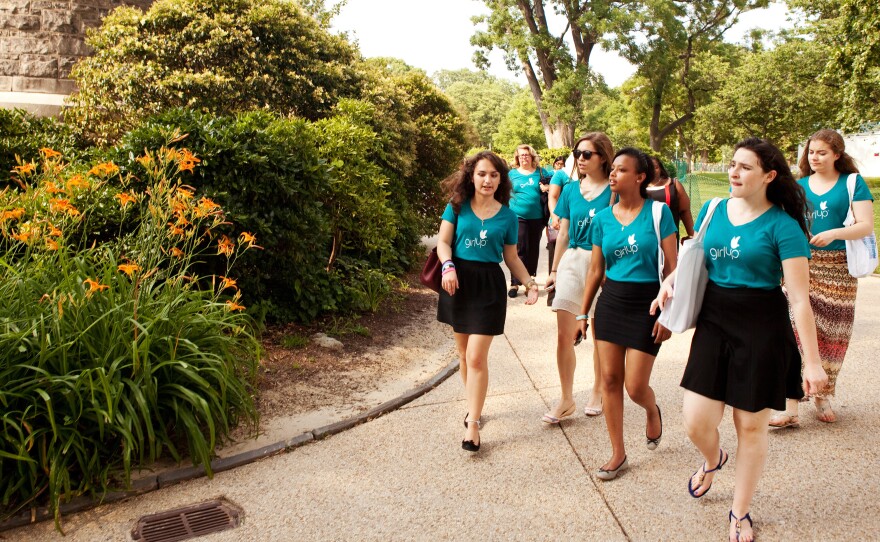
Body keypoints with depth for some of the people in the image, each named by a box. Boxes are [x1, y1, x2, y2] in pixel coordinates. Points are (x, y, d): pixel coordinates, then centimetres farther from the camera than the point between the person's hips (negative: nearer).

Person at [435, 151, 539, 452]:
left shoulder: (507, 216, 3)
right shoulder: (457, 207, 2)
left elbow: (511, 257, 10)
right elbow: (443, 242, -1)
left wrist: (530, 284, -2)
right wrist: (448, 267, -20)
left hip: (489, 284, -2)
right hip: (458, 280, 2)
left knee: (476, 357, -7)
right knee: (464, 353, 13)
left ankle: (473, 423, 1)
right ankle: (473, 404, 33)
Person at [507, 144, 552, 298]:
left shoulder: (541, 172, 6)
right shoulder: (512, 173, 6)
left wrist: (549, 187, -10)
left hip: (537, 217, 2)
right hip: (518, 217, -2)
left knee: (533, 250, 11)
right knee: (519, 249, -9)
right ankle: (515, 283, -5)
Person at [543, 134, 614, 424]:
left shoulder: (613, 191, -6)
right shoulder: (570, 190, 7)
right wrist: (554, 270, 14)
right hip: (571, 261, 3)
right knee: (564, 335, 0)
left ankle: (597, 392, 29)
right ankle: (566, 400, 12)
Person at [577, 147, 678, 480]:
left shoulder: (658, 212, -7)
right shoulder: (602, 218, 3)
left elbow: (671, 267, -7)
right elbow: (596, 270, 9)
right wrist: (582, 314, 10)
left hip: (646, 303, -4)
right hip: (610, 302, 4)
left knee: (635, 386, -3)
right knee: (610, 378, 5)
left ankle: (652, 412, 36)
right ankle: (618, 454, 20)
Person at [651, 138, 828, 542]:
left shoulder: (782, 226, -11)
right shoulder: (711, 211, 4)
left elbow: (799, 298, -13)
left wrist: (812, 361, -14)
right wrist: (672, 279, -1)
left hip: (761, 330, -4)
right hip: (714, 323, 4)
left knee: (751, 426, 8)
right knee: (696, 423, 0)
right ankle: (712, 460, 39)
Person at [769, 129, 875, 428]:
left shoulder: (853, 182, 2)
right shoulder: (798, 186, 10)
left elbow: (866, 225, -6)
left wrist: (834, 233, -23)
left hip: (838, 269, -1)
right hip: (802, 265, 1)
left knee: (832, 334, 8)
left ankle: (823, 396, 27)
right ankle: (790, 406, -9)